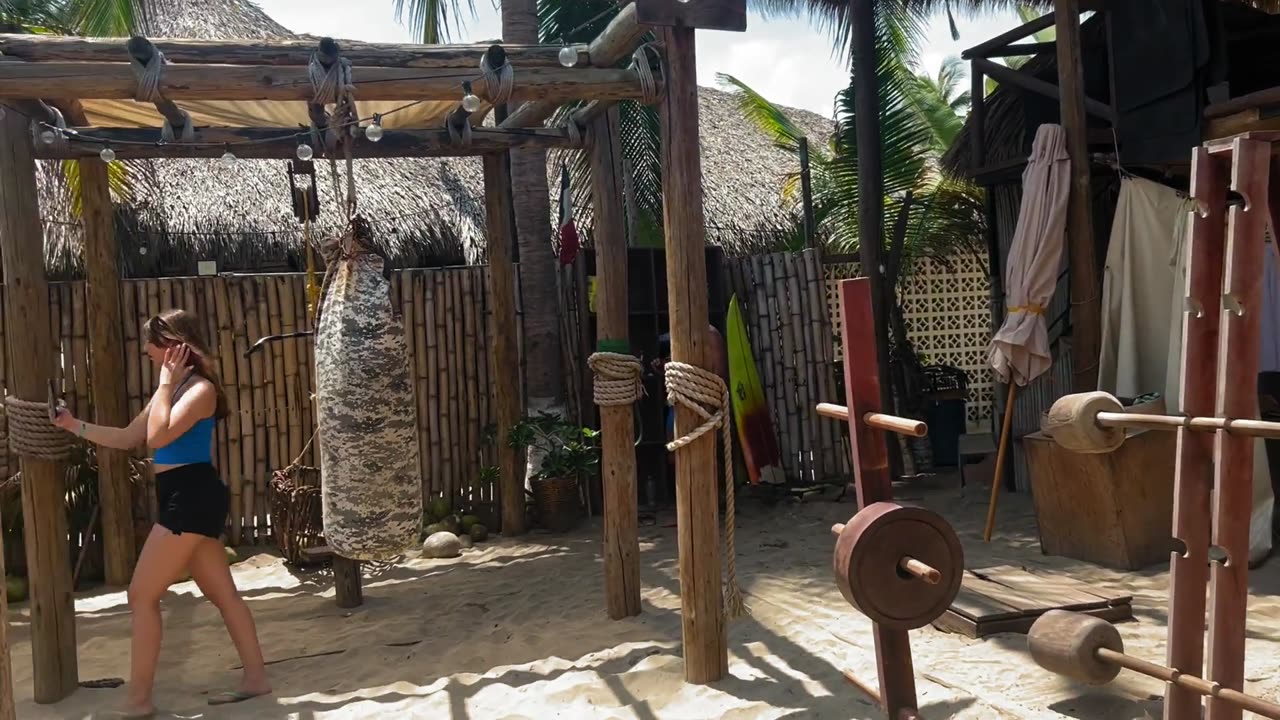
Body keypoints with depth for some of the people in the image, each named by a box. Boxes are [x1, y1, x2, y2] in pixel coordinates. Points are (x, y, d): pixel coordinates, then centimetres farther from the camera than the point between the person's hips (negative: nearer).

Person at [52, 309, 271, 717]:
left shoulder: (201, 388, -12)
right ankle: (256, 678, 17)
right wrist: (74, 425, 15)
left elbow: (157, 437, -23)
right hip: (186, 499, 10)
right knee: (222, 593, 11)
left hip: (192, 498, -10)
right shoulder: (175, 388, 17)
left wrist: (165, 383, -15)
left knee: (142, 596, -3)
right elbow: (127, 438, 21)